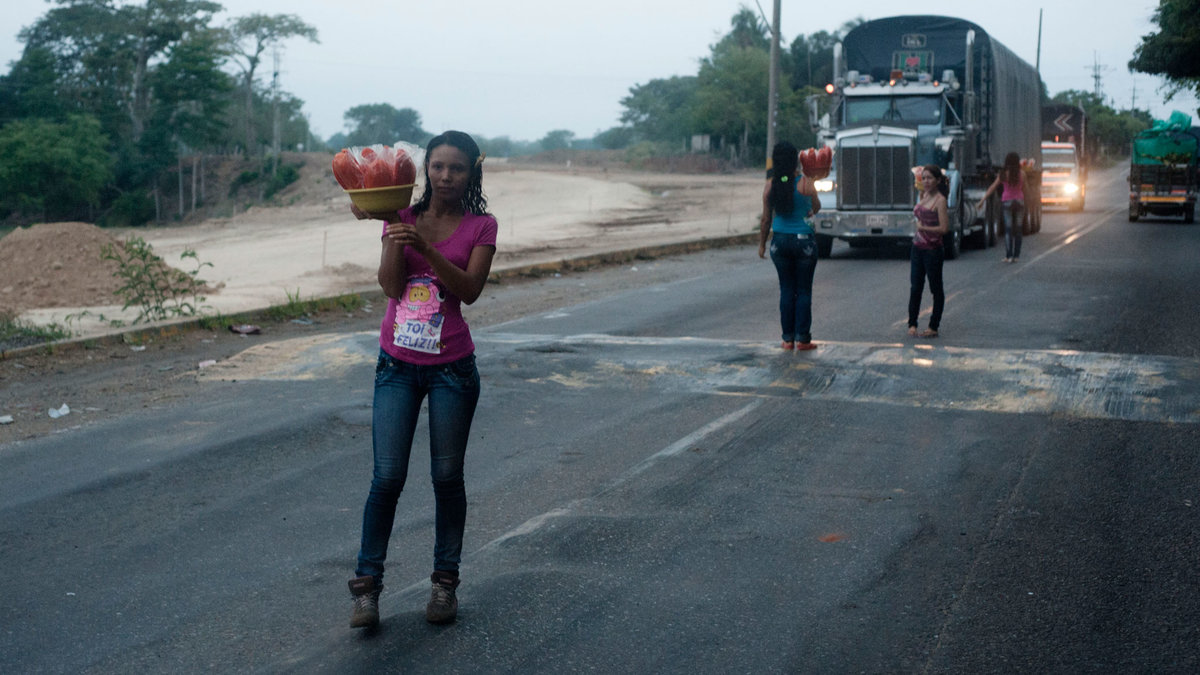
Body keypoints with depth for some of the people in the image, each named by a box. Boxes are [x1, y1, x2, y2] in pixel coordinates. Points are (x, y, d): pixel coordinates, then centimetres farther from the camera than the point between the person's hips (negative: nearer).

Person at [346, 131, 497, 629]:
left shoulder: (481, 227, 0)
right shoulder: (404, 216, 4)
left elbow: (470, 290, -15)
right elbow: (391, 286, -6)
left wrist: (425, 247, -25)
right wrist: (395, 233, -17)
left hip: (452, 366, -1)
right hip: (398, 364, 1)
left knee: (447, 477, 6)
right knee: (387, 476, -4)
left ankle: (445, 582, 20)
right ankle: (367, 584, 6)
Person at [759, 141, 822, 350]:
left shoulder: (771, 186, -2)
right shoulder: (805, 184, -11)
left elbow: (766, 219, 2)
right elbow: (816, 207, 6)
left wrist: (762, 244, 13)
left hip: (780, 241, 3)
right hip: (803, 240, -3)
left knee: (787, 290, 11)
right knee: (804, 291, 6)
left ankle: (788, 338, 12)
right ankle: (802, 338, 6)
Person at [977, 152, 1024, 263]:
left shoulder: (1003, 174, -4)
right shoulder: (1021, 175, -1)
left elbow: (992, 188, -3)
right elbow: (1024, 190, 7)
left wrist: (982, 201, -1)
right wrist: (1024, 203, 22)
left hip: (1007, 202, -2)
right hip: (1019, 201, 2)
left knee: (1008, 229, -1)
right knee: (1017, 229, 7)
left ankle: (1009, 256, -6)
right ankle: (1016, 255, 9)